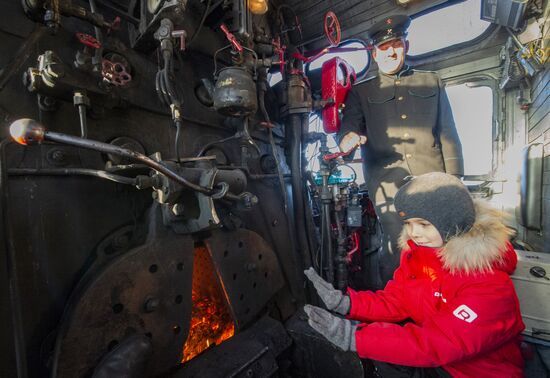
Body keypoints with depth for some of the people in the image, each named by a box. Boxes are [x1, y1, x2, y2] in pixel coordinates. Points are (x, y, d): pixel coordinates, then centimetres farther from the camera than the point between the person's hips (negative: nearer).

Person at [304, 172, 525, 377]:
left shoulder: (489, 283, -26)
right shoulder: (417, 251, -8)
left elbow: (445, 342, -33)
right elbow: (395, 301, -7)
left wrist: (355, 337, -40)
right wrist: (346, 302, -25)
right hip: (435, 358, 5)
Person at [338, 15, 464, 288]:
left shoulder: (432, 82, 20)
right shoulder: (361, 92, 14)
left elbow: (448, 134, 15)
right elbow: (349, 124, 0)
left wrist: (454, 180, 7)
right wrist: (348, 137, -26)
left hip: (431, 176, 3)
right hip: (387, 180, -2)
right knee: (397, 247, -7)